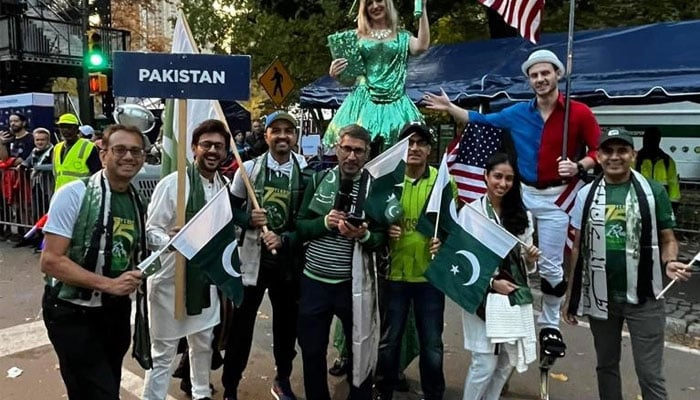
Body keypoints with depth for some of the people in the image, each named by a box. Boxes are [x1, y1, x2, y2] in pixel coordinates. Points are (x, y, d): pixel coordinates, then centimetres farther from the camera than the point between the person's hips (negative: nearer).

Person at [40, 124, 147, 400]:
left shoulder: (137, 202, 3)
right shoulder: (73, 194, -16)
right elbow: (51, 261, -20)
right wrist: (109, 284, -25)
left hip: (116, 311, 6)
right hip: (72, 314, -6)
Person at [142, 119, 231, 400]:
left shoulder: (225, 187, 2)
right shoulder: (171, 184, -15)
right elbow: (150, 230, -14)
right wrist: (169, 239, -35)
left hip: (206, 278, 6)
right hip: (171, 279, -6)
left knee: (203, 342, 23)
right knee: (163, 352, 5)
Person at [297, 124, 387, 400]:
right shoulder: (319, 179, 2)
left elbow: (383, 238, -4)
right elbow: (299, 226, 1)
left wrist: (363, 235, -24)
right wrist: (325, 223, -17)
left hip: (353, 284, -1)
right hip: (313, 281, 2)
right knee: (311, 350, 15)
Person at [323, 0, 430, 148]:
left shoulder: (402, 37, 13)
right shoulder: (356, 36, 14)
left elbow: (422, 46, -8)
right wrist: (334, 74, -9)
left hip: (395, 104, 0)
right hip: (362, 102, 0)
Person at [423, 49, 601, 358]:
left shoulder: (579, 113, -8)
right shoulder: (517, 114, 1)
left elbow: (599, 150, -4)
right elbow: (479, 121, 10)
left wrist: (579, 167, -22)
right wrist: (449, 107, 4)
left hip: (556, 197, -3)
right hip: (522, 193, 3)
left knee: (551, 267, 6)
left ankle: (550, 325, 25)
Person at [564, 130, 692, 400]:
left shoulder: (653, 192, -4)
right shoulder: (586, 194, 2)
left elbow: (667, 240, 3)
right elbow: (578, 248, 7)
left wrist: (670, 262, -20)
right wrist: (571, 295, 7)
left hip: (644, 297, -2)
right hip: (599, 296, 3)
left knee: (650, 373, 2)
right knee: (606, 365, 17)